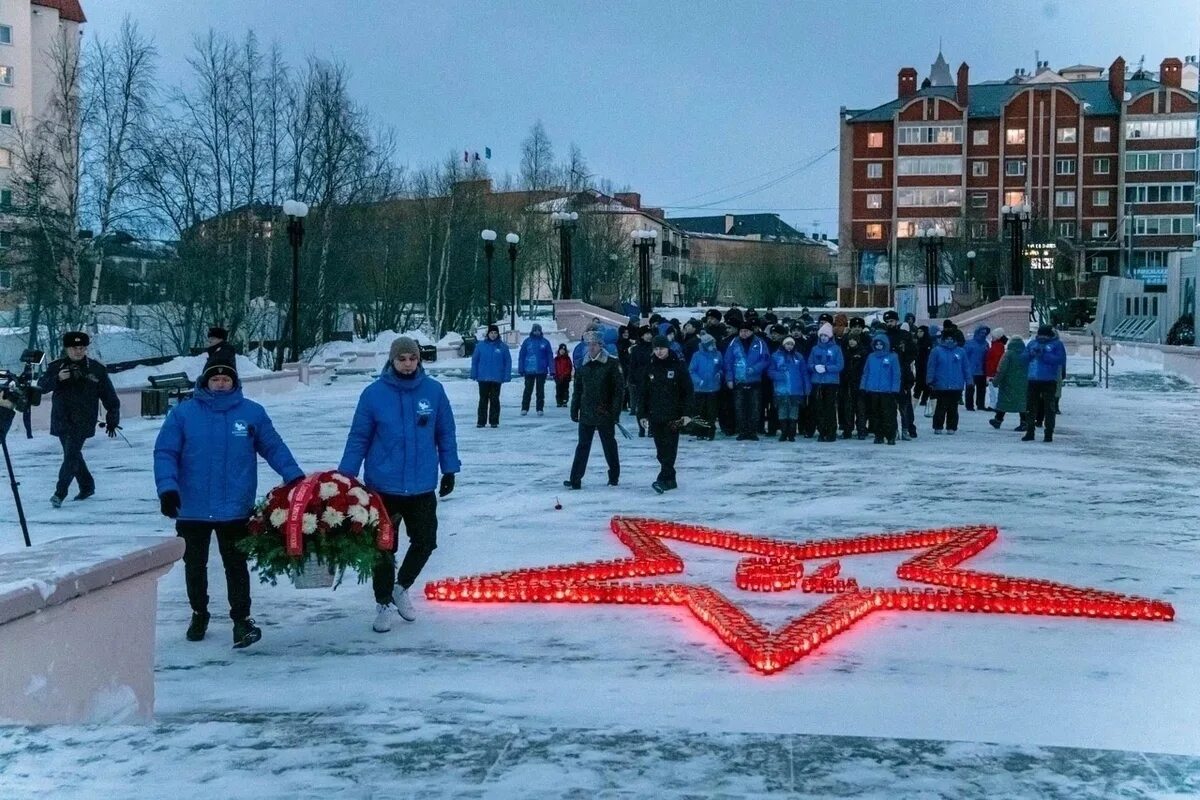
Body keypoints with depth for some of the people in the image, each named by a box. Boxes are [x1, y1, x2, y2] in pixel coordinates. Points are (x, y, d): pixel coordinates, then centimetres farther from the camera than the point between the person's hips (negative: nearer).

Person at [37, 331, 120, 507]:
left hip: (82, 422, -4)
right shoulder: (56, 366, 5)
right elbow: (41, 385, -5)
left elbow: (109, 397, 5)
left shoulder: (96, 369, 0)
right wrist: (57, 378, -23)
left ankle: (60, 492, -10)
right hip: (61, 420, 4)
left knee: (71, 455, -12)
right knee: (73, 455, 13)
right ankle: (86, 486, 28)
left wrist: (112, 419, 5)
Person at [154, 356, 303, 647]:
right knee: (194, 565, 16)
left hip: (235, 509, -1)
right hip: (192, 508, 1)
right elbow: (165, 453, -4)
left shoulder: (252, 412, 0)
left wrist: (294, 477, -5)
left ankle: (241, 618, 12)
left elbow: (273, 447, 5)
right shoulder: (184, 413, -3)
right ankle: (199, 613, 34)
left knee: (236, 565, 3)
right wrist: (167, 488, -16)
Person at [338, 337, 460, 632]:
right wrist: (345, 475, -6)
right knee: (384, 548, 6)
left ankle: (401, 588, 36)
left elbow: (445, 433, 5)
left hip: (422, 487, 2)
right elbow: (358, 438, -3)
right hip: (383, 487, -2)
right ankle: (383, 604, 25)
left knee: (425, 542, 10)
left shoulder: (433, 390, -3)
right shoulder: (374, 394, -8)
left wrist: (449, 470, 6)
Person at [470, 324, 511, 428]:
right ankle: (481, 421, 10)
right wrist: (474, 374, -2)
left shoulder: (503, 346, 0)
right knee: (483, 400, 5)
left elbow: (508, 362, 1)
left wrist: (507, 376, -6)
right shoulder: (481, 345, 1)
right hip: (483, 378, 1)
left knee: (494, 400, 4)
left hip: (496, 378, -1)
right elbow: (474, 360, 4)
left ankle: (494, 421, 11)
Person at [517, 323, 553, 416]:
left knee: (540, 390, 6)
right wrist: (521, 369, -2)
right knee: (528, 390, 3)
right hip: (529, 371, -1)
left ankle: (540, 409, 12)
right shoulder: (527, 341, 1)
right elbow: (521, 355, 3)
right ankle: (524, 408, 8)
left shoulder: (545, 342, 3)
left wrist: (552, 370, -2)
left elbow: (550, 356, 3)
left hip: (542, 371, 1)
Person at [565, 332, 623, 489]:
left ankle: (614, 476, 25)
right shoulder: (583, 365, 7)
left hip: (605, 414, -3)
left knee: (609, 445, 11)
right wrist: (574, 410, 9)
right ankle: (575, 479, 1)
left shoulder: (611, 364, -6)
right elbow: (577, 390, 13)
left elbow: (618, 389, -7)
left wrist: (615, 411, -12)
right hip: (586, 413, 3)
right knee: (583, 446, 2)